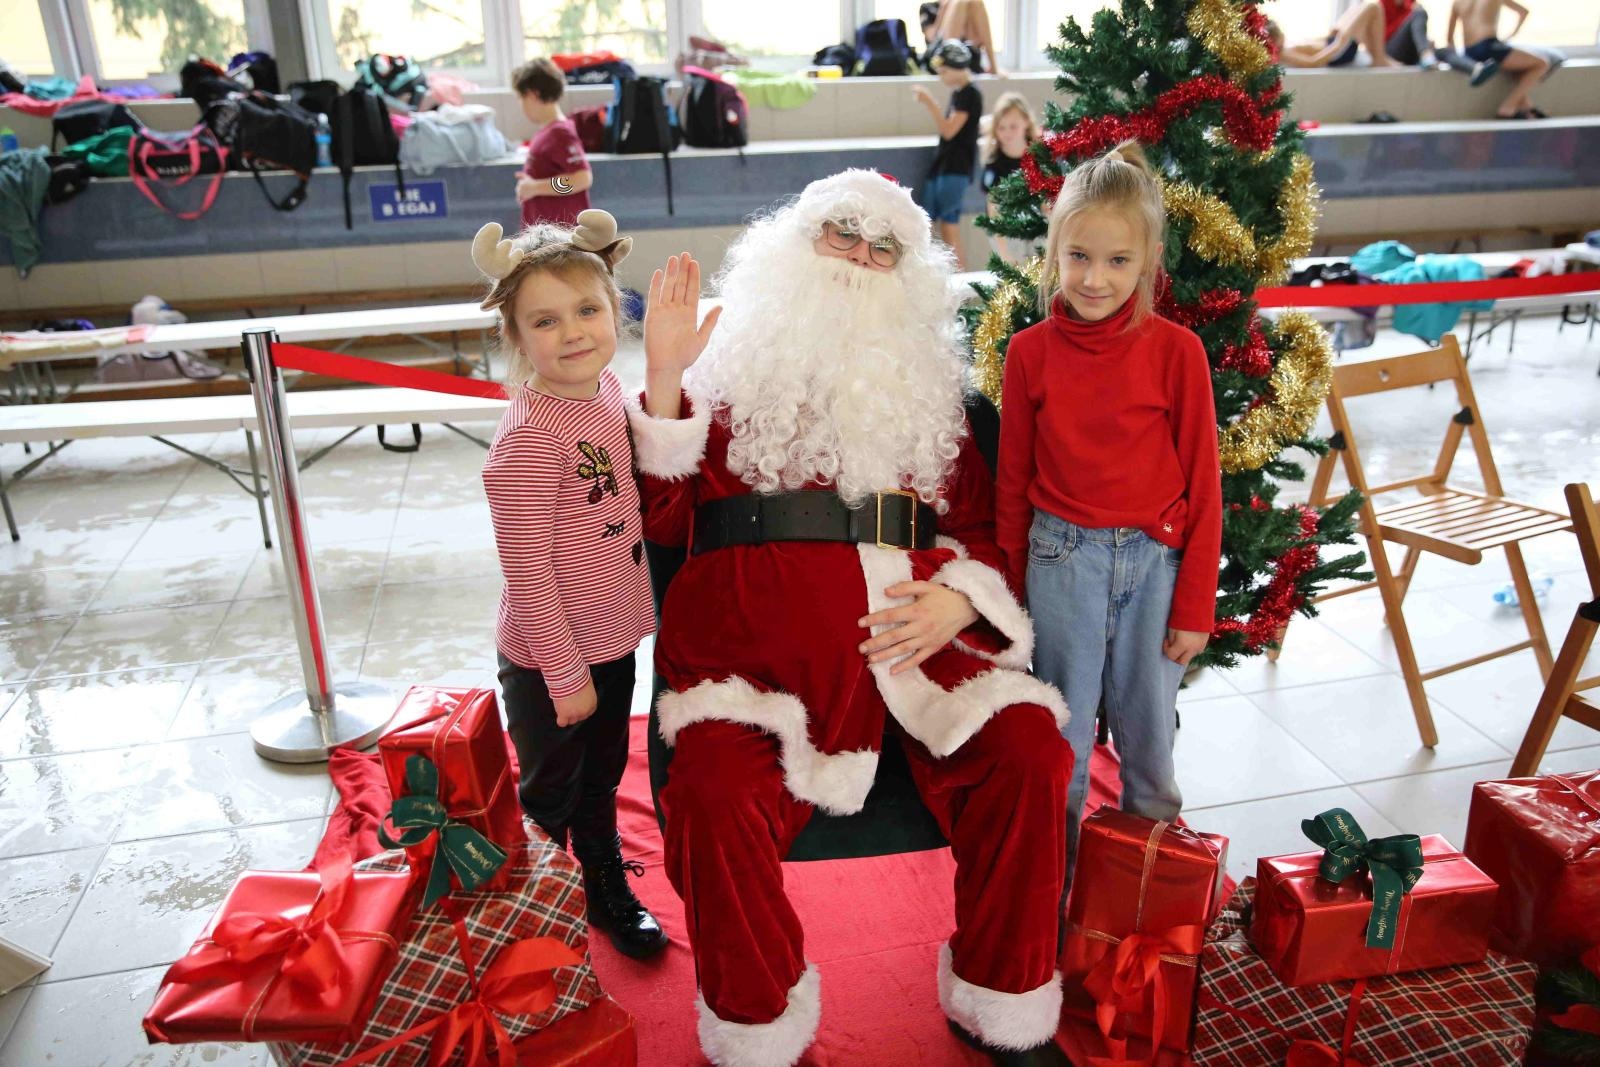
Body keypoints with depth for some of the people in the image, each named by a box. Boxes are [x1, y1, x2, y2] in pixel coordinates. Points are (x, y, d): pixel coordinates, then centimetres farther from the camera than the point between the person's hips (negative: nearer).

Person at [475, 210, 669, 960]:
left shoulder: (605, 389, -3)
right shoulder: (528, 437, -27)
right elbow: (527, 569, -22)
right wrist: (566, 673, -17)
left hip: (612, 639, 7)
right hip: (549, 661, -7)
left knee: (601, 782, 27)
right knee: (550, 798, 15)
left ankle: (609, 892, 49)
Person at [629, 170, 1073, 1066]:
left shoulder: (927, 386, 23)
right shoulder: (728, 372, 16)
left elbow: (981, 527, 18)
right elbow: (665, 520, 7)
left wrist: (959, 599, -4)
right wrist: (664, 378, -1)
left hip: (908, 628, 2)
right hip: (756, 638, -2)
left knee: (1030, 755, -20)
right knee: (717, 794, -28)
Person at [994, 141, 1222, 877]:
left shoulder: (1176, 350, -7)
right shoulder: (1030, 352, -4)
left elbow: (1200, 482, -2)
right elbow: (1012, 479, 3)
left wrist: (1195, 603, -1)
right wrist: (1008, 589, 7)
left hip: (1155, 559, 0)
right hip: (1061, 558, 0)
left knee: (1149, 732, 14)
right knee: (1062, 733, 10)